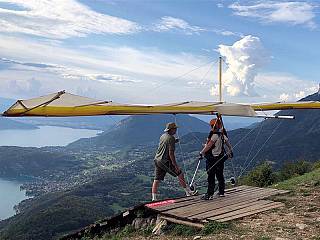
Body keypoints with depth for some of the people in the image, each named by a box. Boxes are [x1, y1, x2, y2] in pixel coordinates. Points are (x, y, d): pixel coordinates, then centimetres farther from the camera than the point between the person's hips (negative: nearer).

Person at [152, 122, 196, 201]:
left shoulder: (162, 136, 11)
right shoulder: (171, 138, -14)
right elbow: (171, 153, -19)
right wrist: (175, 165, -17)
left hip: (157, 160, 8)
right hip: (165, 161, -8)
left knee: (156, 180, 7)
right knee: (180, 174, 6)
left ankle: (154, 198, 7)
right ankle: (188, 192, 13)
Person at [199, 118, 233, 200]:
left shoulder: (214, 135, -17)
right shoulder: (223, 135, 8)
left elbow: (208, 146, -20)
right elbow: (229, 145, 18)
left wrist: (201, 152, -9)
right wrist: (230, 152, 35)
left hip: (212, 159, -8)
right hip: (220, 158, 8)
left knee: (211, 177, -5)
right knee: (220, 175, 17)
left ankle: (210, 194, -3)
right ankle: (221, 192, 25)